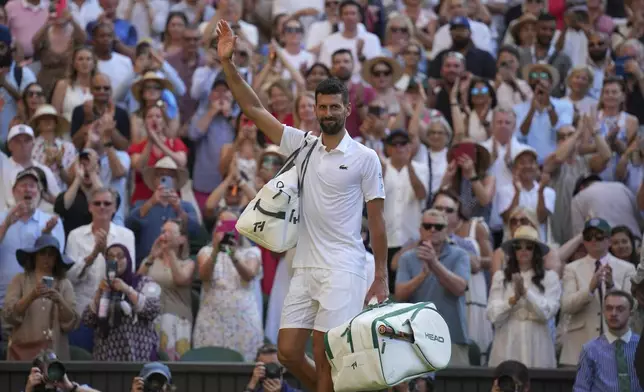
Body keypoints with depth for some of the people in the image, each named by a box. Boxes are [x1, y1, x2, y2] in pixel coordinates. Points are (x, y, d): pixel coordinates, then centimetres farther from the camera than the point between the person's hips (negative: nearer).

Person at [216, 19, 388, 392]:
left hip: (342, 270, -5)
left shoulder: (365, 158, -2)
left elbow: (377, 219, 0)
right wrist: (228, 63, -3)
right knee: (288, 352, 3)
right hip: (304, 268, 5)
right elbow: (255, 109, 7)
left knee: (323, 357, -9)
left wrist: (381, 277, -4)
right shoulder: (301, 144, 10)